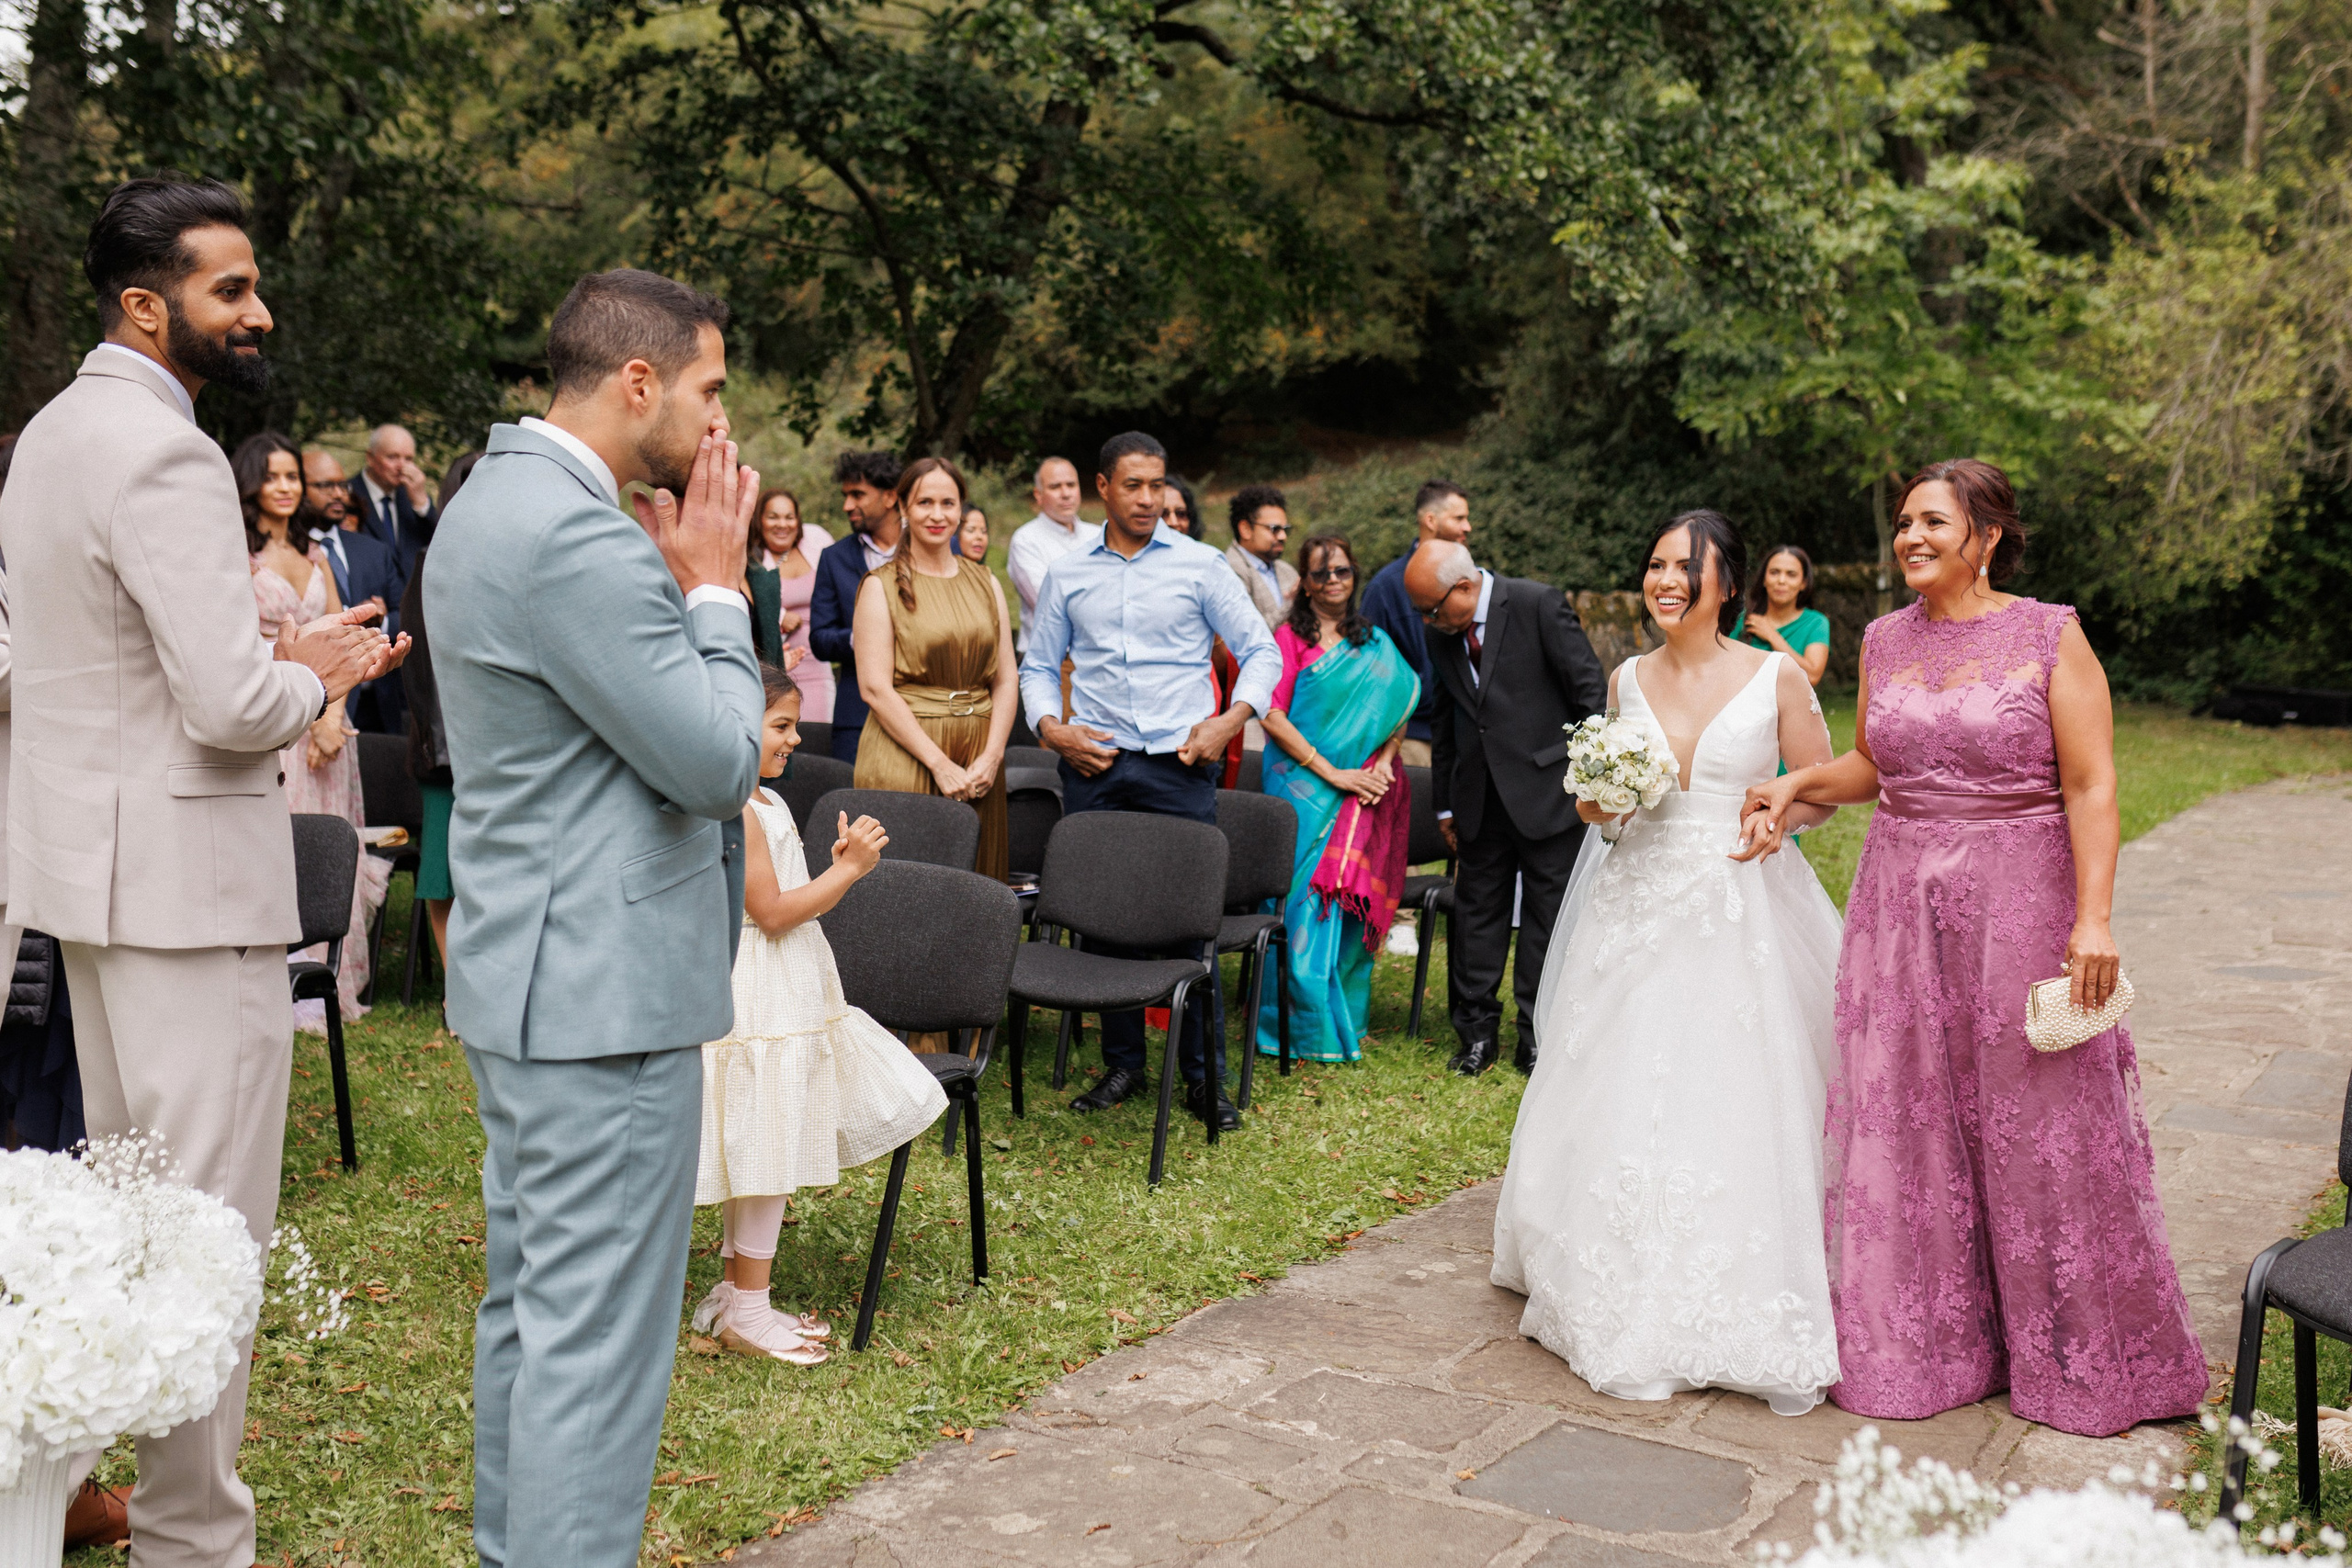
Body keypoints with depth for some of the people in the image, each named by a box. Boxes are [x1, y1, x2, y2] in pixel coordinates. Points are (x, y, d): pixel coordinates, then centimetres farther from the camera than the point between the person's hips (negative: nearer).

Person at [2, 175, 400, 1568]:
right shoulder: (166, 455, -19)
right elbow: (233, 706, -25)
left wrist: (279, 656, 10)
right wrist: (316, 679, -5)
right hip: (182, 875, -11)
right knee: (211, 1219, -3)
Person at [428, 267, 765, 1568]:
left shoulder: (494, 498, 13)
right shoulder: (577, 537, -21)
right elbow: (719, 760, -18)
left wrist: (678, 573, 8)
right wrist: (712, 583, -8)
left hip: (529, 974, 11)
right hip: (603, 986, -11)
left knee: (529, 1300, 19)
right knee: (597, 1328, -3)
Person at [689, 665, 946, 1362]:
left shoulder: (765, 802, 13)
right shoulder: (734, 812, -20)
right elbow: (773, 914, -21)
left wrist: (840, 862, 10)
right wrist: (848, 869, -18)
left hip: (788, 996, 11)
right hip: (760, 1000, -11)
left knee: (767, 1153, 17)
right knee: (767, 1150, -3)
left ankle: (735, 1289, 28)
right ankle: (748, 1312, 8)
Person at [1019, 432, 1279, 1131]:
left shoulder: (1198, 565, 5)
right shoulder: (1067, 575, 11)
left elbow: (1261, 650, 6)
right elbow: (1038, 666, 16)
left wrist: (1231, 720, -8)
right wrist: (1051, 728, -1)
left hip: (1179, 763, -2)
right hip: (1094, 763, 2)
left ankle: (1203, 1075, 7)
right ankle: (1122, 1065, 18)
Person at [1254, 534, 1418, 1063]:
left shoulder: (1375, 643, 14)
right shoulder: (1289, 638, 0)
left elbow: (1399, 706, 13)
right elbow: (1272, 715, -8)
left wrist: (1382, 762, -6)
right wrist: (1331, 772, -12)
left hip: (1363, 793, 3)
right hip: (1303, 788, -3)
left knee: (1349, 903, 2)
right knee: (1305, 902, -5)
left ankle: (1347, 1023, 12)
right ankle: (1308, 1025, 5)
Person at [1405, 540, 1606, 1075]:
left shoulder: (1539, 605, -12)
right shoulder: (1441, 634, 6)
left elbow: (1592, 694, -9)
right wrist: (1446, 805, 16)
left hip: (1548, 792, -5)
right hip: (1480, 801, 5)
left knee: (1548, 918, 4)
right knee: (1477, 913, 9)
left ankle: (1537, 1040, 13)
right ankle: (1478, 1033, 20)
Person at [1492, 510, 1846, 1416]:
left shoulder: (1777, 678, -2)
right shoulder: (1627, 680, 9)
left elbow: (1821, 796, 3)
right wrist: (1602, 794, -3)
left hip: (1742, 915, -3)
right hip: (1637, 909, 3)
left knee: (1738, 1103, -6)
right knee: (1622, 1099, 1)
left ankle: (1737, 1309, 8)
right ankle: (1632, 1301, 13)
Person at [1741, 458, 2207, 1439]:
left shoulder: (2049, 636, -5)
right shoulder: (1885, 642, 8)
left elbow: (2091, 787, -9)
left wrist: (2094, 917, -16)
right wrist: (1797, 784, 3)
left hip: (2021, 905, -4)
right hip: (1900, 905, 4)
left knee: (2040, 1125, 3)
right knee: (1905, 1121, 6)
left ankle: (2077, 1356, 20)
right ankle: (1923, 1344, 22)